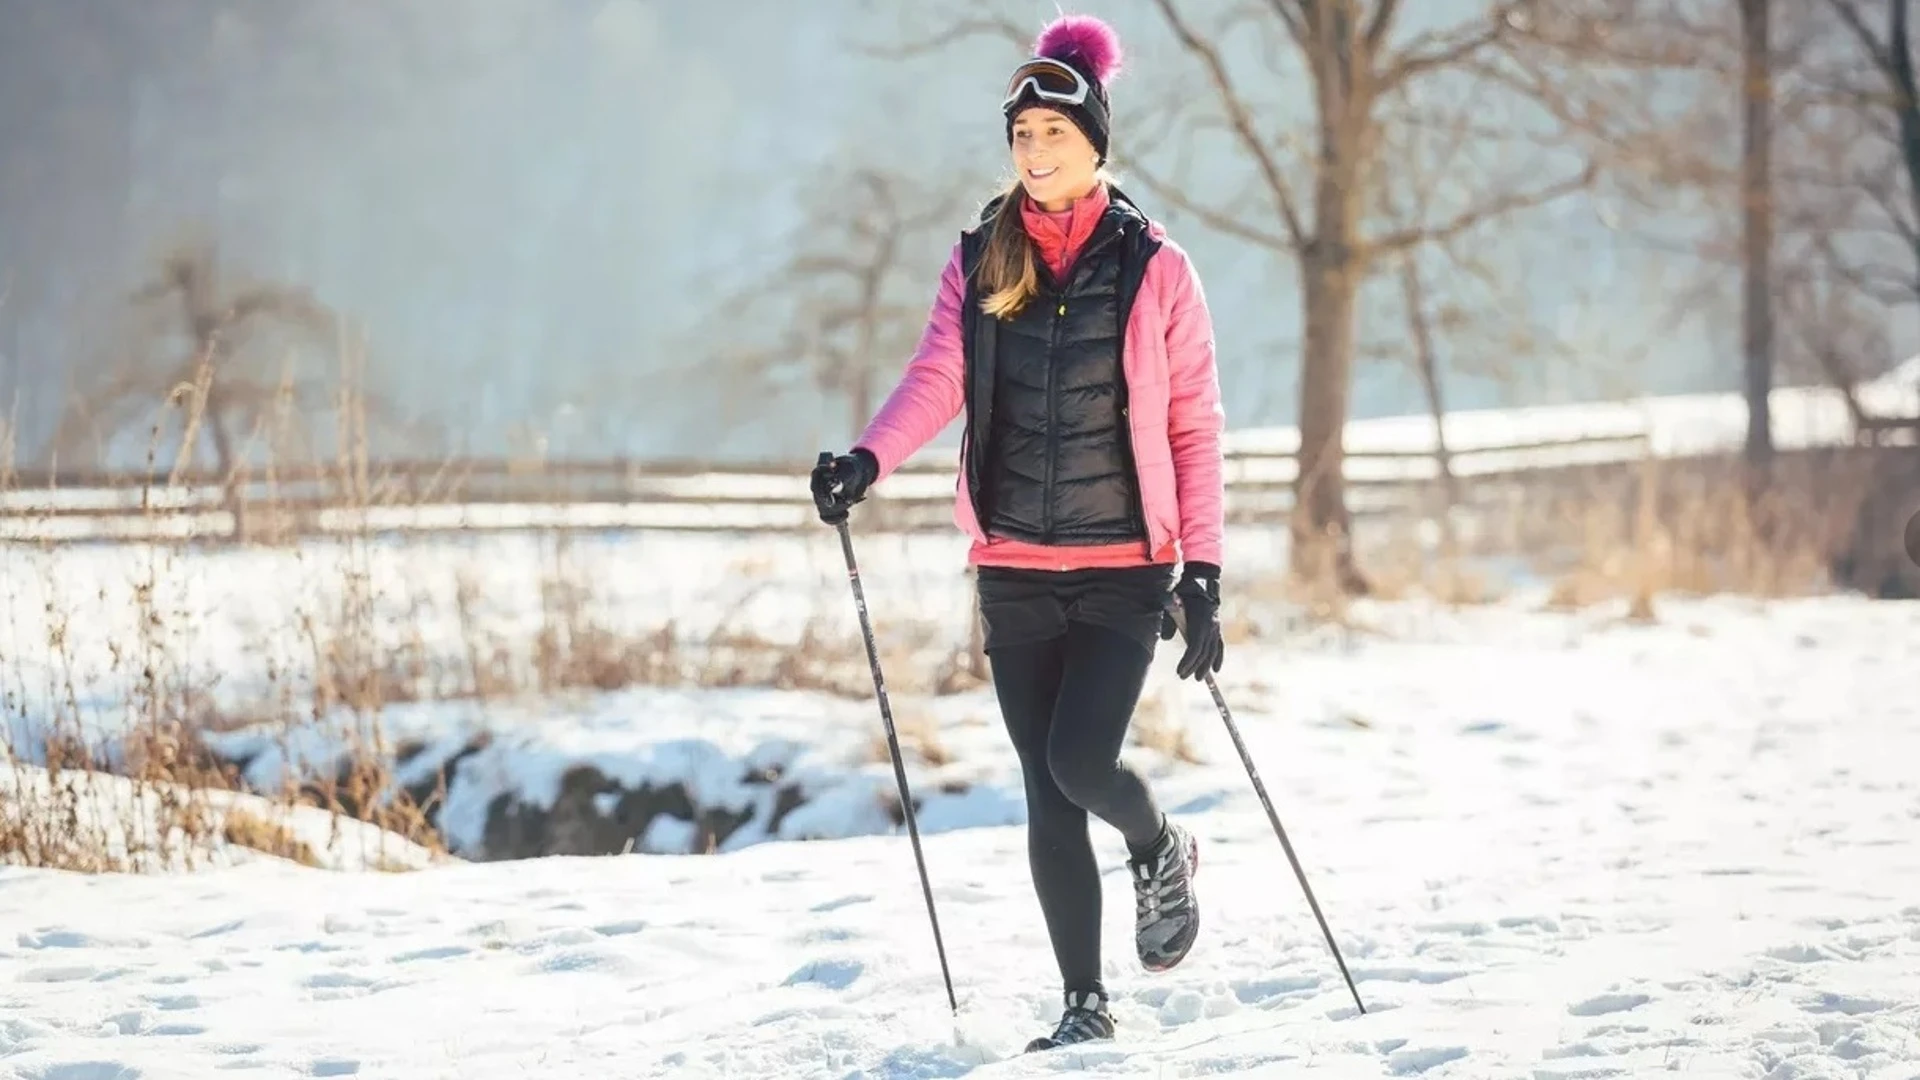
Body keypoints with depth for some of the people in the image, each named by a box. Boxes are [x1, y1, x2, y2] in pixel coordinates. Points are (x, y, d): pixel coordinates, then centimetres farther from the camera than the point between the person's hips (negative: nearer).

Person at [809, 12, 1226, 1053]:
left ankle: (1162, 851, 18)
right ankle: (1085, 1005, 16)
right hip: (1014, 572, 3)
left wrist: (1203, 572, -7)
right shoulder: (980, 260, 5)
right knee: (1048, 797, 5)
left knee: (1080, 764, -16)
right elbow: (937, 377, -8)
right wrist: (867, 460, -28)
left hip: (1124, 568, -3)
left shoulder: (1152, 268, -2)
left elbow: (1194, 427, -1)